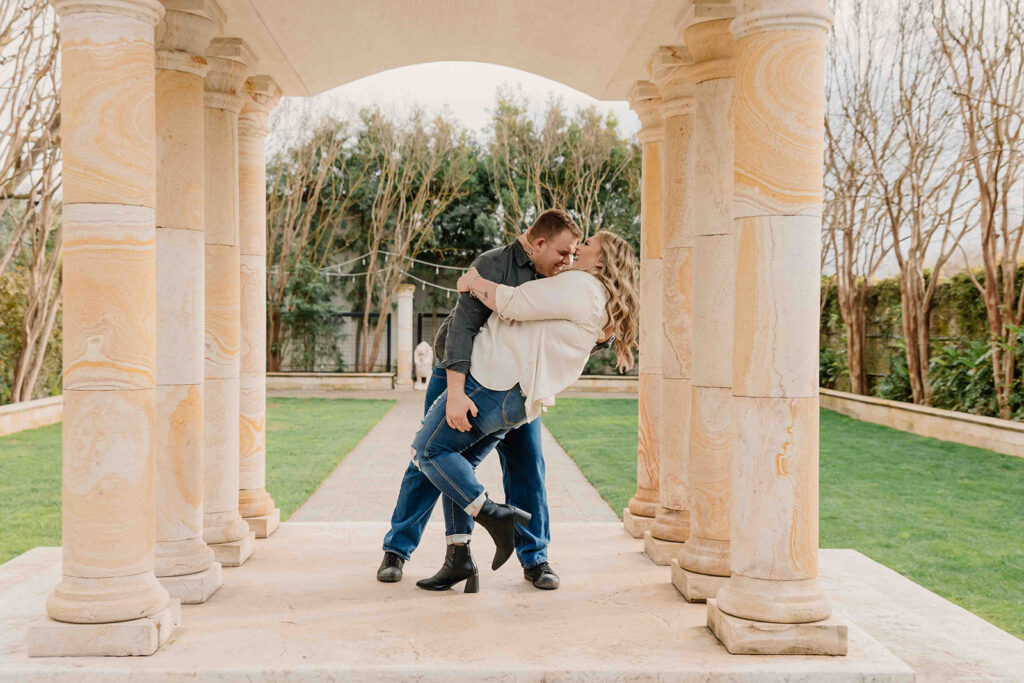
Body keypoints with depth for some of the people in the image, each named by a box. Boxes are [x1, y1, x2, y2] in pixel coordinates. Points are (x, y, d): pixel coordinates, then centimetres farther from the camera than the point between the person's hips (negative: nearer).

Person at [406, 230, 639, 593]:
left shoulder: (579, 286, -12)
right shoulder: (598, 301, 19)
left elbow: (513, 303, -16)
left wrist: (473, 282, -1)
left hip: (497, 381, -10)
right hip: (511, 400, 10)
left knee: (429, 448, -7)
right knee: (458, 467, 11)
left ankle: (493, 515, -10)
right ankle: (459, 558, 9)